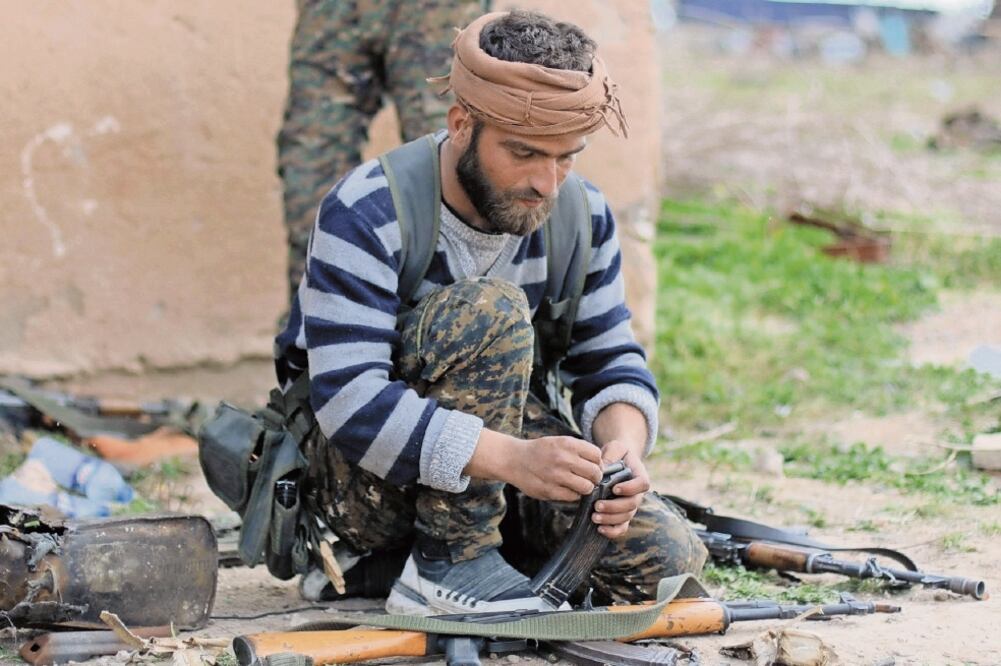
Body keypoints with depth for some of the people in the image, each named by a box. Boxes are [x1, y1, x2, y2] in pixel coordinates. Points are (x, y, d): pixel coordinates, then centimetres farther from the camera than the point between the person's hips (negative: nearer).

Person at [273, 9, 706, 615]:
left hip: (498, 452, 6)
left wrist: (623, 444, -24)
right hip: (356, 471, -6)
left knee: (666, 557, -15)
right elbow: (349, 399, -32)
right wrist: (511, 457, -44)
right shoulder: (367, 215, -23)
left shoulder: (581, 217, -3)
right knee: (492, 309, -31)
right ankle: (448, 564, -25)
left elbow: (612, 359, 1)